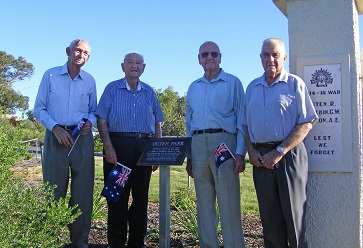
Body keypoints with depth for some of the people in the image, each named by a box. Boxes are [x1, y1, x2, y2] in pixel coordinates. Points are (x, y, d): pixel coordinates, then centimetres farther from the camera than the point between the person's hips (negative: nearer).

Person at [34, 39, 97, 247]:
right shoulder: (50, 75, 4)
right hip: (56, 137, -2)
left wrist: (90, 122, -6)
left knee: (83, 191, 3)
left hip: (82, 139, 2)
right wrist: (55, 128, -12)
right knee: (54, 190, 2)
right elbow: (39, 108, 3)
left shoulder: (90, 80, 11)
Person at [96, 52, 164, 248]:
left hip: (144, 147, 3)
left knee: (141, 195, 6)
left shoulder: (149, 92, 13)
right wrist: (108, 146, -13)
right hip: (118, 145, -3)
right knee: (118, 195, 0)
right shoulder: (112, 89, 5)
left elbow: (157, 123, 15)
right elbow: (102, 120, -1)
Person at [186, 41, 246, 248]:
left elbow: (242, 120, -1)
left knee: (229, 204, -7)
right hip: (199, 145, 5)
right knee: (204, 204, 9)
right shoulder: (193, 87, 18)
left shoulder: (232, 82, 4)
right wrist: (189, 156, 14)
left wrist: (240, 153, -10)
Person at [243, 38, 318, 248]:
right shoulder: (252, 87, 14)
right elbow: (246, 124, 17)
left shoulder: (295, 84, -1)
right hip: (262, 158, 5)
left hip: (289, 155, -4)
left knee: (295, 215, -1)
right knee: (269, 216, 10)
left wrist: (279, 152, -14)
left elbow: (306, 123, -8)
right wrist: (252, 151, 1)